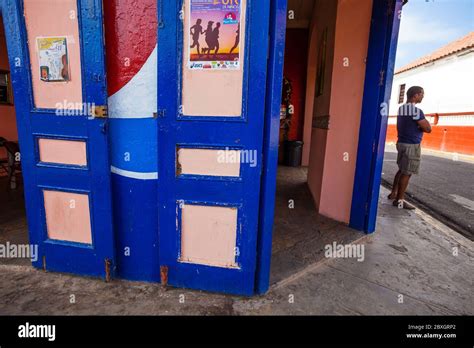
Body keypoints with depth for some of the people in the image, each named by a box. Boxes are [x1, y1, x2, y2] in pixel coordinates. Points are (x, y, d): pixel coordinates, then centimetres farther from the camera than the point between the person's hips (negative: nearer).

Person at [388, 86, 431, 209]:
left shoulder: (401, 109, 9)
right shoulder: (416, 111, -18)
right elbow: (428, 129, -14)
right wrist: (424, 122, 4)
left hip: (402, 143, 9)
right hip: (412, 145, -9)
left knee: (402, 170, 19)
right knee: (407, 173, -3)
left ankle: (393, 193, 26)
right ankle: (399, 200, 3)